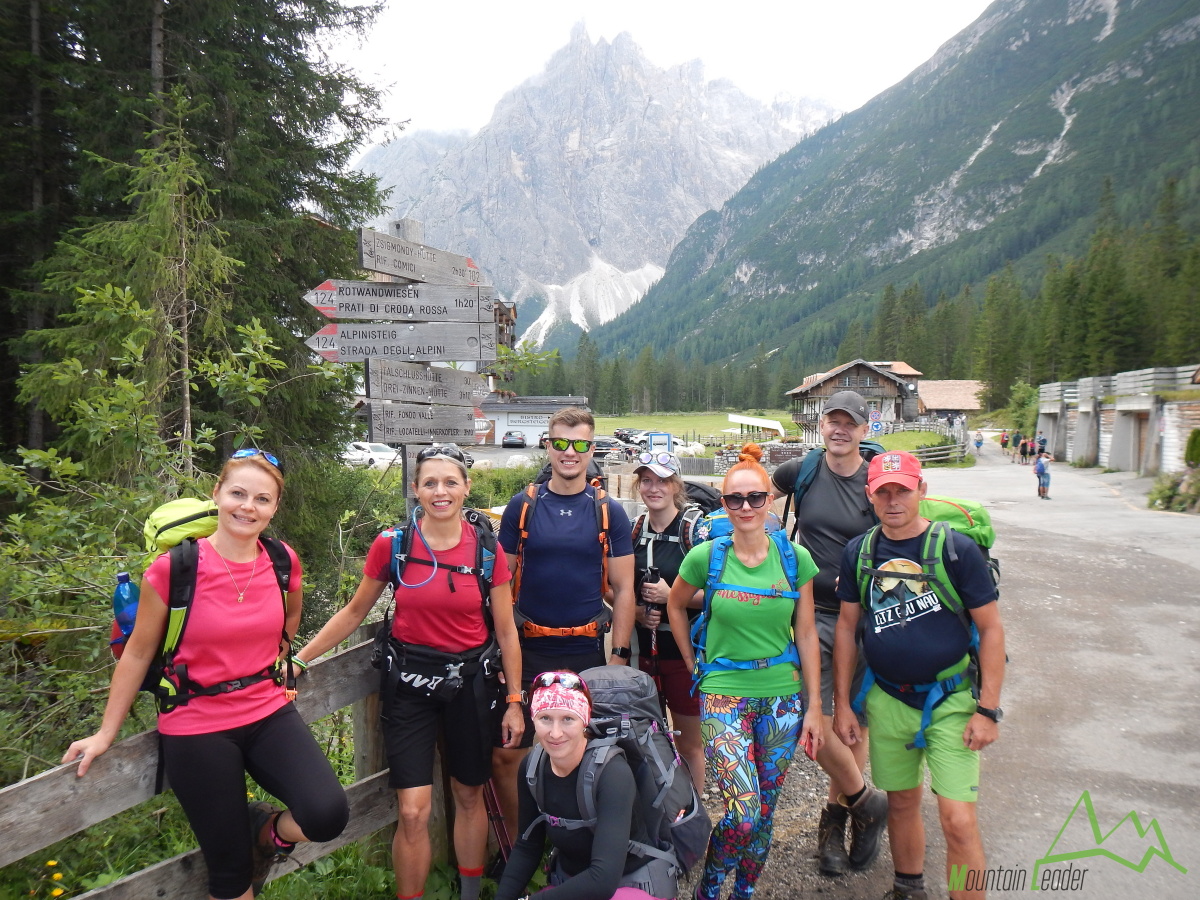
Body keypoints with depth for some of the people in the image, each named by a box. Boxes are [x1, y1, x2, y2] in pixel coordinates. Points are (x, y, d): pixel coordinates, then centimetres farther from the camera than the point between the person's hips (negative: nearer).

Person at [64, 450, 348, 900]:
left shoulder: (284, 563, -5)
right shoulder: (174, 567, -15)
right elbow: (138, 653, -2)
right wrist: (105, 734, 5)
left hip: (269, 714, 3)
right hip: (197, 728, -2)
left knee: (327, 815, -20)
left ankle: (270, 831, 14)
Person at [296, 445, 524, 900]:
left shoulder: (488, 550, -8)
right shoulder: (391, 545, -9)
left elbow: (506, 632, -1)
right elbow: (354, 612, 4)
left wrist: (514, 701, 1)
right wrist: (297, 659, -2)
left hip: (472, 680, 1)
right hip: (411, 681, -1)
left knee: (469, 795, 17)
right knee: (413, 811, -4)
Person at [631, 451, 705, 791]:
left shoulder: (695, 528, -10)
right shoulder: (634, 530, 7)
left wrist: (671, 596, -19)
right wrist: (637, 611, -2)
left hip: (685, 649, -4)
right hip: (643, 648, 5)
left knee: (688, 743, 7)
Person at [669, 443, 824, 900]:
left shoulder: (794, 558, -2)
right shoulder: (705, 556, -8)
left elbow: (805, 634, 3)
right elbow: (675, 606, 10)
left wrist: (814, 706, 3)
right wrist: (695, 665, 9)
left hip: (782, 698, 3)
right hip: (723, 697, -2)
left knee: (764, 815, 11)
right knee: (744, 815, -10)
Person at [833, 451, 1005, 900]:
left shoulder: (957, 549, -11)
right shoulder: (858, 553, 0)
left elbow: (991, 629, -6)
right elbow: (847, 626, 7)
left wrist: (987, 709, -10)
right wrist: (842, 703, 6)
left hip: (951, 700, -3)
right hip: (887, 700, 3)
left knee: (958, 820, -8)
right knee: (901, 803, 17)